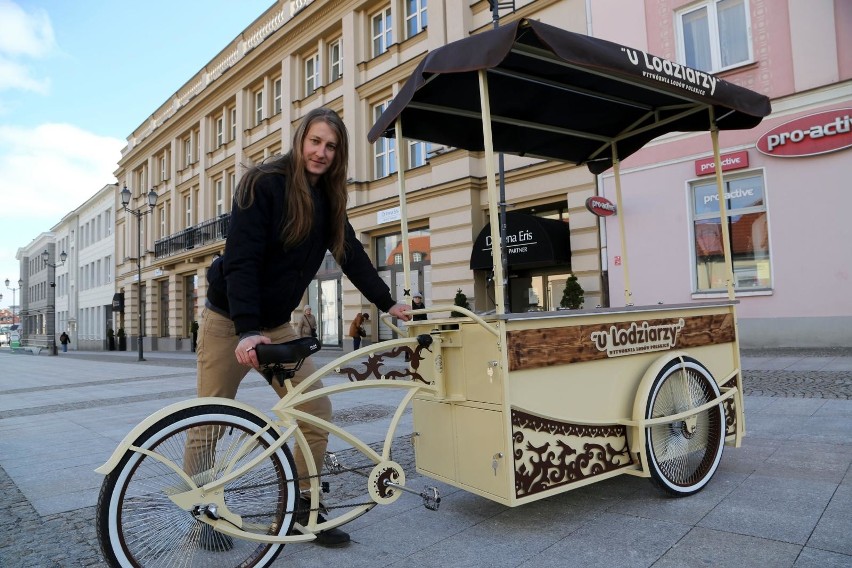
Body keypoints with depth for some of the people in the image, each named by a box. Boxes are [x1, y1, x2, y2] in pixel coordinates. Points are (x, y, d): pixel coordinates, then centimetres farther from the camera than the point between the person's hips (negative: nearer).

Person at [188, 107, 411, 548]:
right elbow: (240, 260, -23)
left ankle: (302, 506, 15)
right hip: (229, 321, -5)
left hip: (277, 325, 6)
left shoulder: (327, 199, 4)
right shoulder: (263, 183, -16)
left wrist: (388, 303, 1)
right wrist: (247, 330, -31)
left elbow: (352, 255, 6)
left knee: (317, 412, -1)